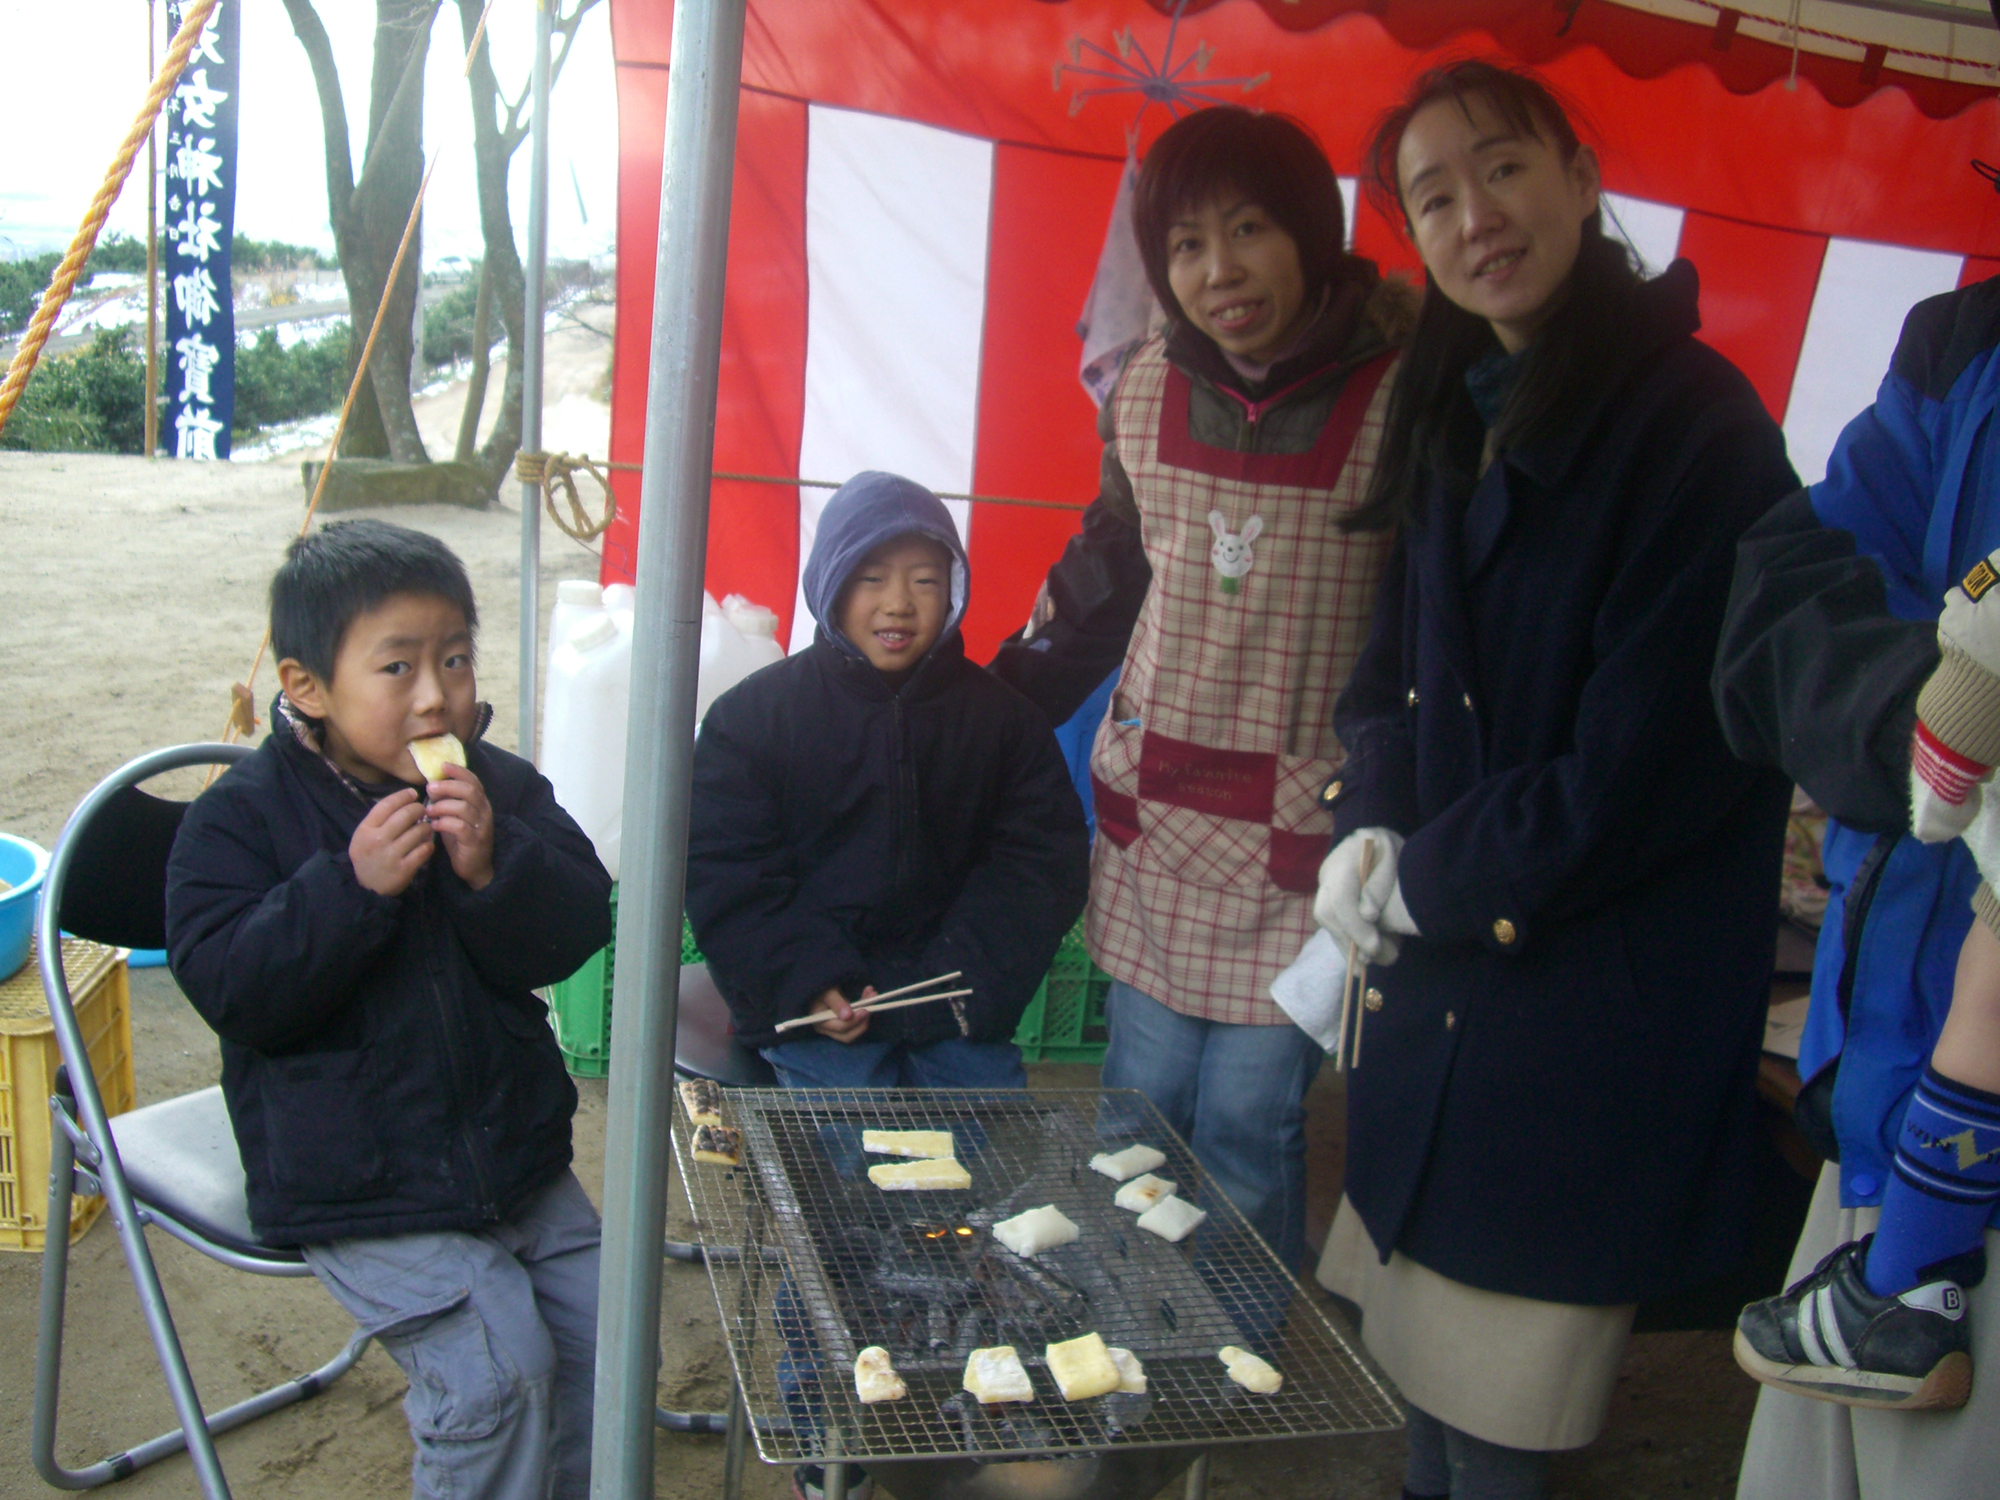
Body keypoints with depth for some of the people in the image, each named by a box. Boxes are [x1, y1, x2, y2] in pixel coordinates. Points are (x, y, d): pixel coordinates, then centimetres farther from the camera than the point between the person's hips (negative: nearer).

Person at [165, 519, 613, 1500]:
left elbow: (577, 930, -4)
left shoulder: (501, 787, 1)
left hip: (512, 1150, 5)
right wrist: (353, 885, -28)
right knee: (496, 1370, -16)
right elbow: (228, 988, -17)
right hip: (355, 1188, -4)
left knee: (599, 1328, 6)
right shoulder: (241, 815, -9)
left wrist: (495, 866, -22)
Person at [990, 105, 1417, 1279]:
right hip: (1153, 809, 4)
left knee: (1249, 1121, 2)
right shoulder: (1146, 391, 3)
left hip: (1308, 831, -4)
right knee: (1141, 1104, 12)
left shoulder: (1400, 401, -12)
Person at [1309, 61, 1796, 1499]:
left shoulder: (1695, 422, -14)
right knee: (1414, 1378, 18)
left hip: (1596, 1020, -6)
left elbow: (1654, 760, -18)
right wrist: (1369, 835, -4)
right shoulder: (1456, 418, 9)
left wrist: (1420, 881, -11)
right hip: (1441, 984, 7)